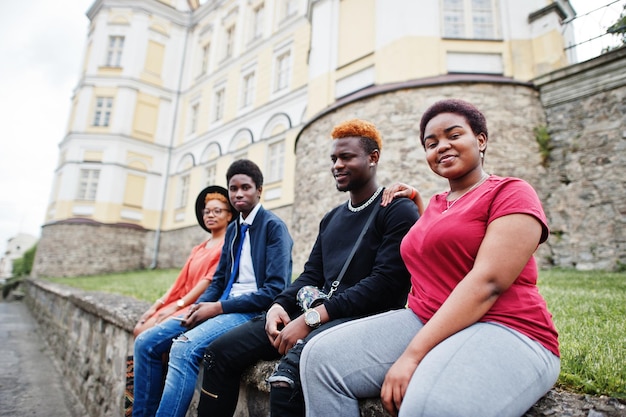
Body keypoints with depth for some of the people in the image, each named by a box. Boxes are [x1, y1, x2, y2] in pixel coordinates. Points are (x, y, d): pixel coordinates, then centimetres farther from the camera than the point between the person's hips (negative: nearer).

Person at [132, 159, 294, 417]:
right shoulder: (232, 229, 15)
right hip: (223, 307, 8)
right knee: (146, 343, -1)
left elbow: (275, 290, -16)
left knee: (184, 347, -29)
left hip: (253, 312, -8)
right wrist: (199, 306, -3)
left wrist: (218, 307, -17)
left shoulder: (274, 226, -8)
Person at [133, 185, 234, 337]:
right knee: (140, 330, -8)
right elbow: (181, 281, 13)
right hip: (184, 304, 7)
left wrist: (177, 306, -16)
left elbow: (210, 280, -15)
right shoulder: (198, 249, 20)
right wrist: (156, 305, 1)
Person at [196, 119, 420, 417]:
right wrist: (280, 305, -4)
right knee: (220, 352, -1)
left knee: (287, 377, -34)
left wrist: (311, 317, -20)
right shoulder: (331, 218, 20)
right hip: (317, 315, 8)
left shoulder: (397, 210, -4)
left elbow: (385, 283, -16)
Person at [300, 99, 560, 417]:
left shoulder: (511, 192, -4)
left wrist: (413, 354, -23)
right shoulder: (436, 203, 18)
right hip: (424, 323, 7)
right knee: (322, 356, -11)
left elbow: (487, 282, -18)